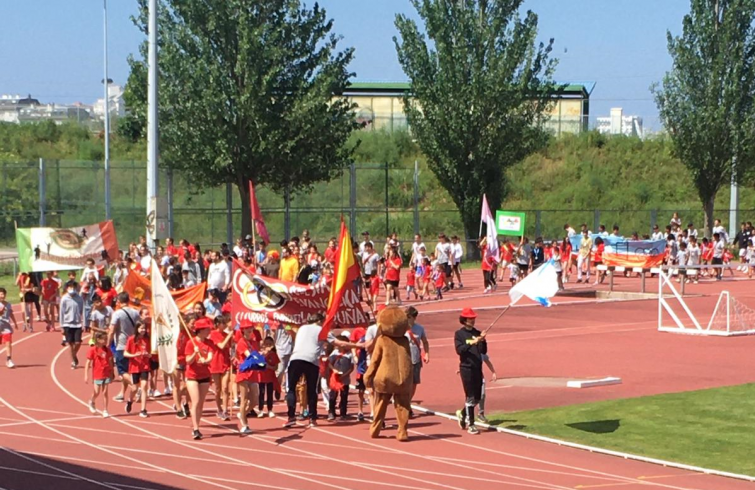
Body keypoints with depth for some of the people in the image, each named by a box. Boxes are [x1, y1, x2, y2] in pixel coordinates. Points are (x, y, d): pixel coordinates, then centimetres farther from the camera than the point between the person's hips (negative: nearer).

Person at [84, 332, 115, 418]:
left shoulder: (107, 350, 3)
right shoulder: (93, 350, -9)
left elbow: (110, 362, 9)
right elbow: (88, 363, -8)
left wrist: (112, 374, 9)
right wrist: (86, 375, -12)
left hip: (107, 374, 3)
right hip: (97, 375, -3)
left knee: (105, 393, 3)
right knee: (96, 393, 4)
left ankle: (105, 411, 8)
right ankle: (92, 402, 37)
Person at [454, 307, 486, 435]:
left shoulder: (477, 333, 9)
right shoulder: (459, 334, -3)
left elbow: (484, 351, 5)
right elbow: (459, 350, -16)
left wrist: (483, 340, -12)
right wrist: (472, 342, -27)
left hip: (478, 368, 5)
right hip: (466, 368, -5)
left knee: (478, 397, 9)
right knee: (470, 397, -6)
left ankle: (462, 413, 32)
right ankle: (470, 424, 0)